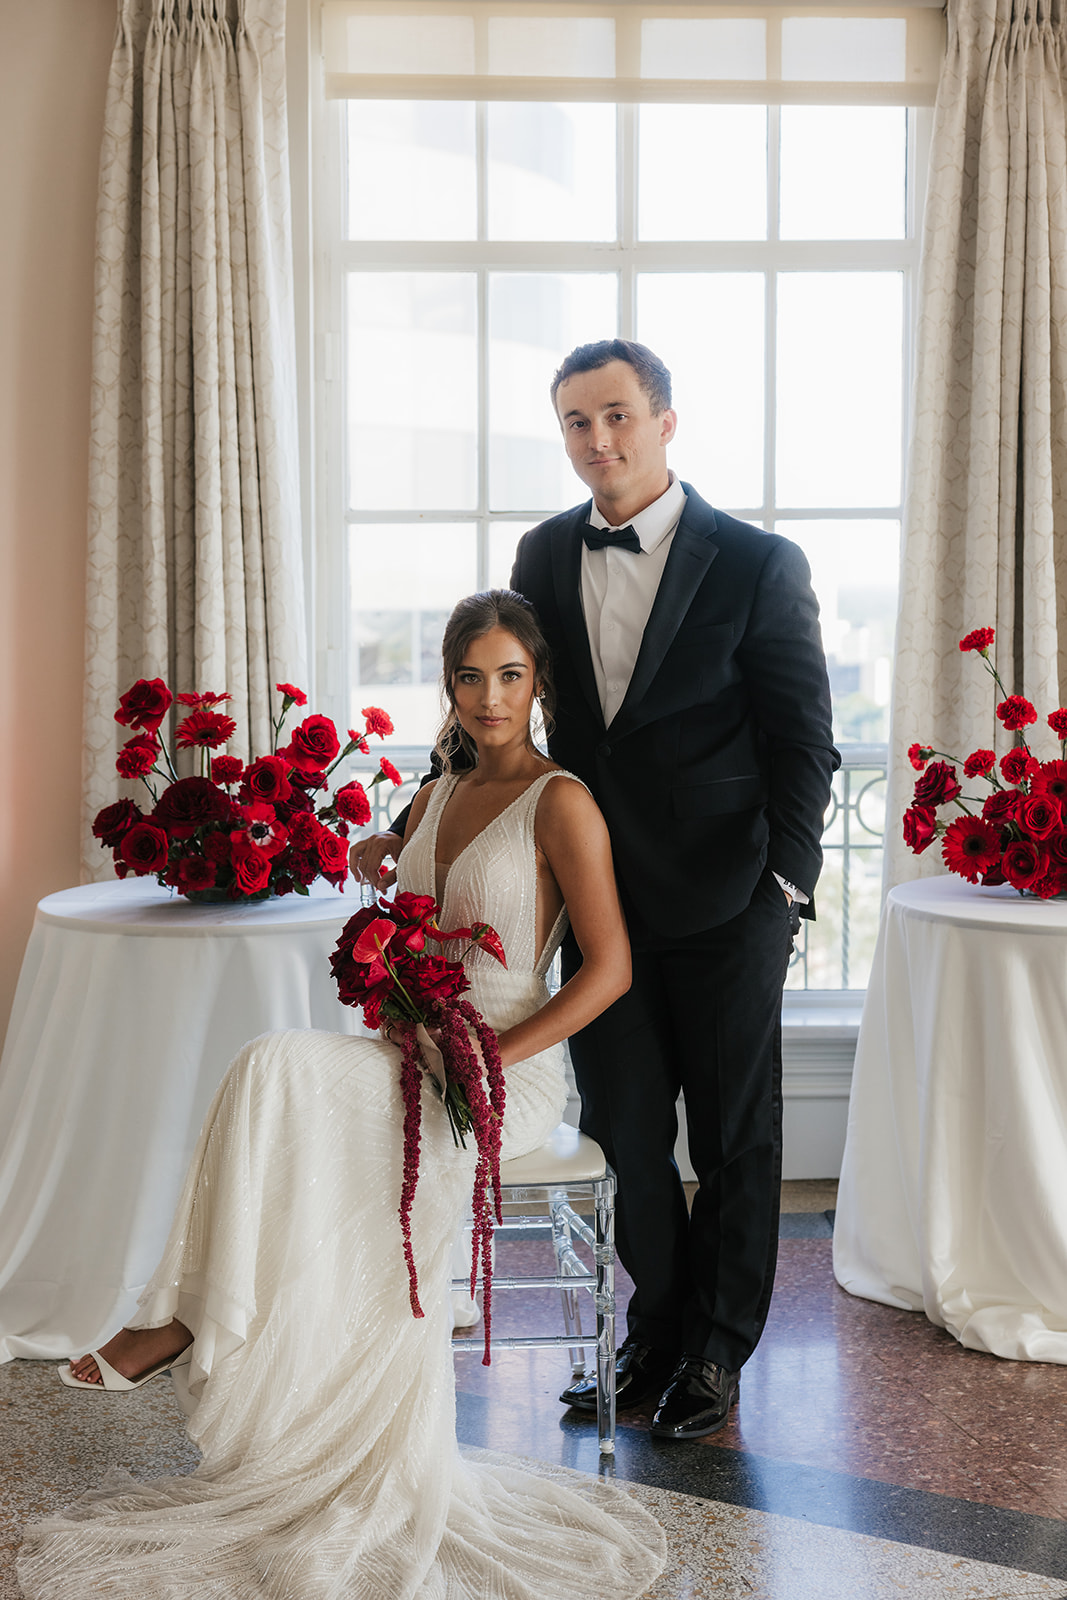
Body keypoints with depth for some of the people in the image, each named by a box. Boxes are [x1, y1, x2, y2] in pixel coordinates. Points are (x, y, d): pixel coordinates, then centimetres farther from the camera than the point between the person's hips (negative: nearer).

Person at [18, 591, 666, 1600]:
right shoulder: (435, 799, 15)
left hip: (510, 1072, -6)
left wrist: (487, 1057, -17)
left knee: (276, 1073, -25)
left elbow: (609, 968, -11)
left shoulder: (560, 802, -7)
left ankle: (188, 1323, -12)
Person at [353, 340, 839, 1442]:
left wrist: (786, 889, -13)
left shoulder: (757, 565, -8)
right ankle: (655, 1338, 29)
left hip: (726, 906, -3)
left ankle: (717, 1353, 28)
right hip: (600, 903, 4)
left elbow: (804, 743, -6)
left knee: (734, 1139, 10)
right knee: (624, 1134, 10)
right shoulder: (543, 557, 4)